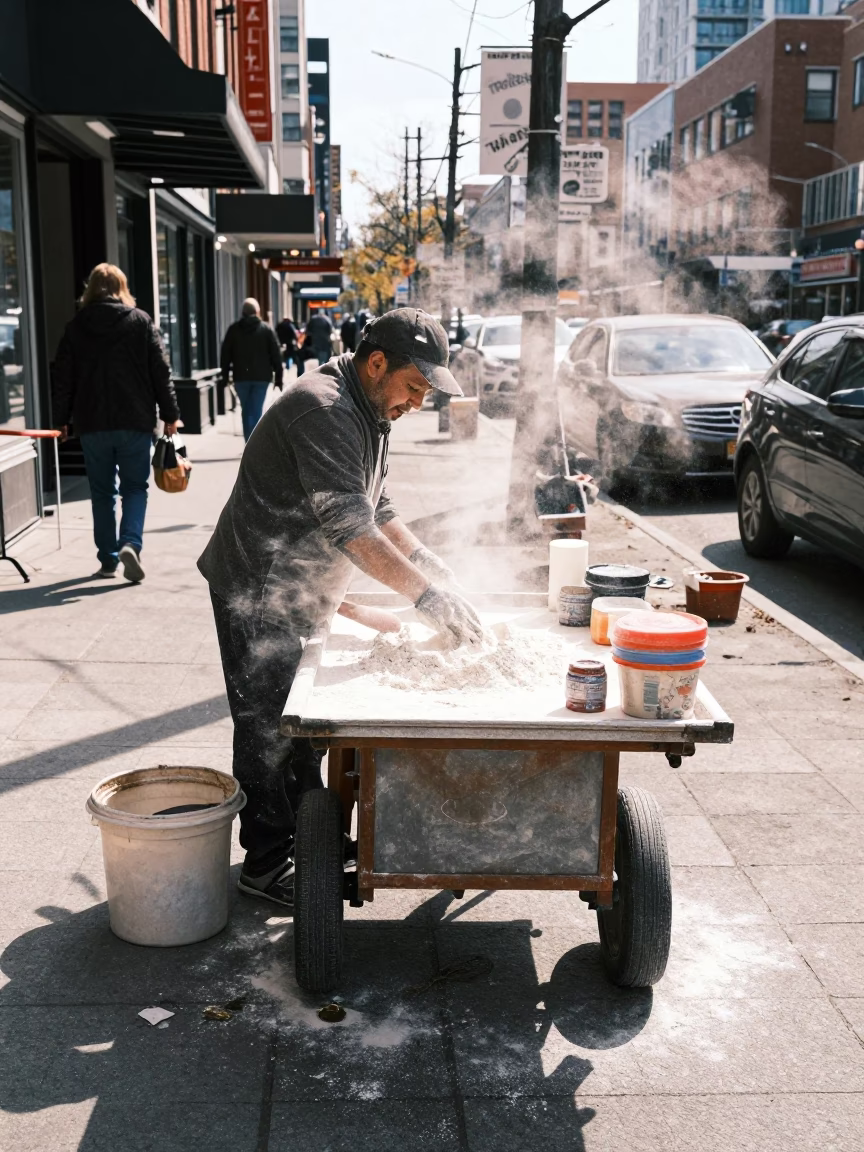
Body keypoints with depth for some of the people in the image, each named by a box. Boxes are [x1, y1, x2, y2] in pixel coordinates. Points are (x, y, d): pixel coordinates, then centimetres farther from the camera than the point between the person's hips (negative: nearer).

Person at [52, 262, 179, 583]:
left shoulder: (76, 327, 4)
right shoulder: (140, 321, 0)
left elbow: (63, 378, 5)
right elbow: (161, 371, -2)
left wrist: (61, 420, 13)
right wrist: (170, 413, 3)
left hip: (92, 424, 1)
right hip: (135, 421, -1)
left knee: (102, 491, 11)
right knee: (135, 487, 7)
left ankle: (108, 560, 14)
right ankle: (130, 543, -16)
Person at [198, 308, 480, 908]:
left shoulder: (369, 412, 9)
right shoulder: (321, 409, -25)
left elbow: (377, 507, 17)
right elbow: (348, 525, -32)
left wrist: (420, 555, 2)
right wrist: (426, 594, -34)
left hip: (296, 596, 10)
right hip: (257, 592, -10)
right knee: (269, 728, -1)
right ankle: (267, 863, 12)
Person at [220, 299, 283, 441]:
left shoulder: (234, 329, 5)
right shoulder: (267, 329, 3)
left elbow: (225, 354, 5)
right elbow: (276, 355, 1)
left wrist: (225, 375, 11)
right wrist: (278, 377, 4)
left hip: (241, 376, 1)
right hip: (261, 376, -1)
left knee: (246, 411, 14)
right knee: (256, 411, 1)